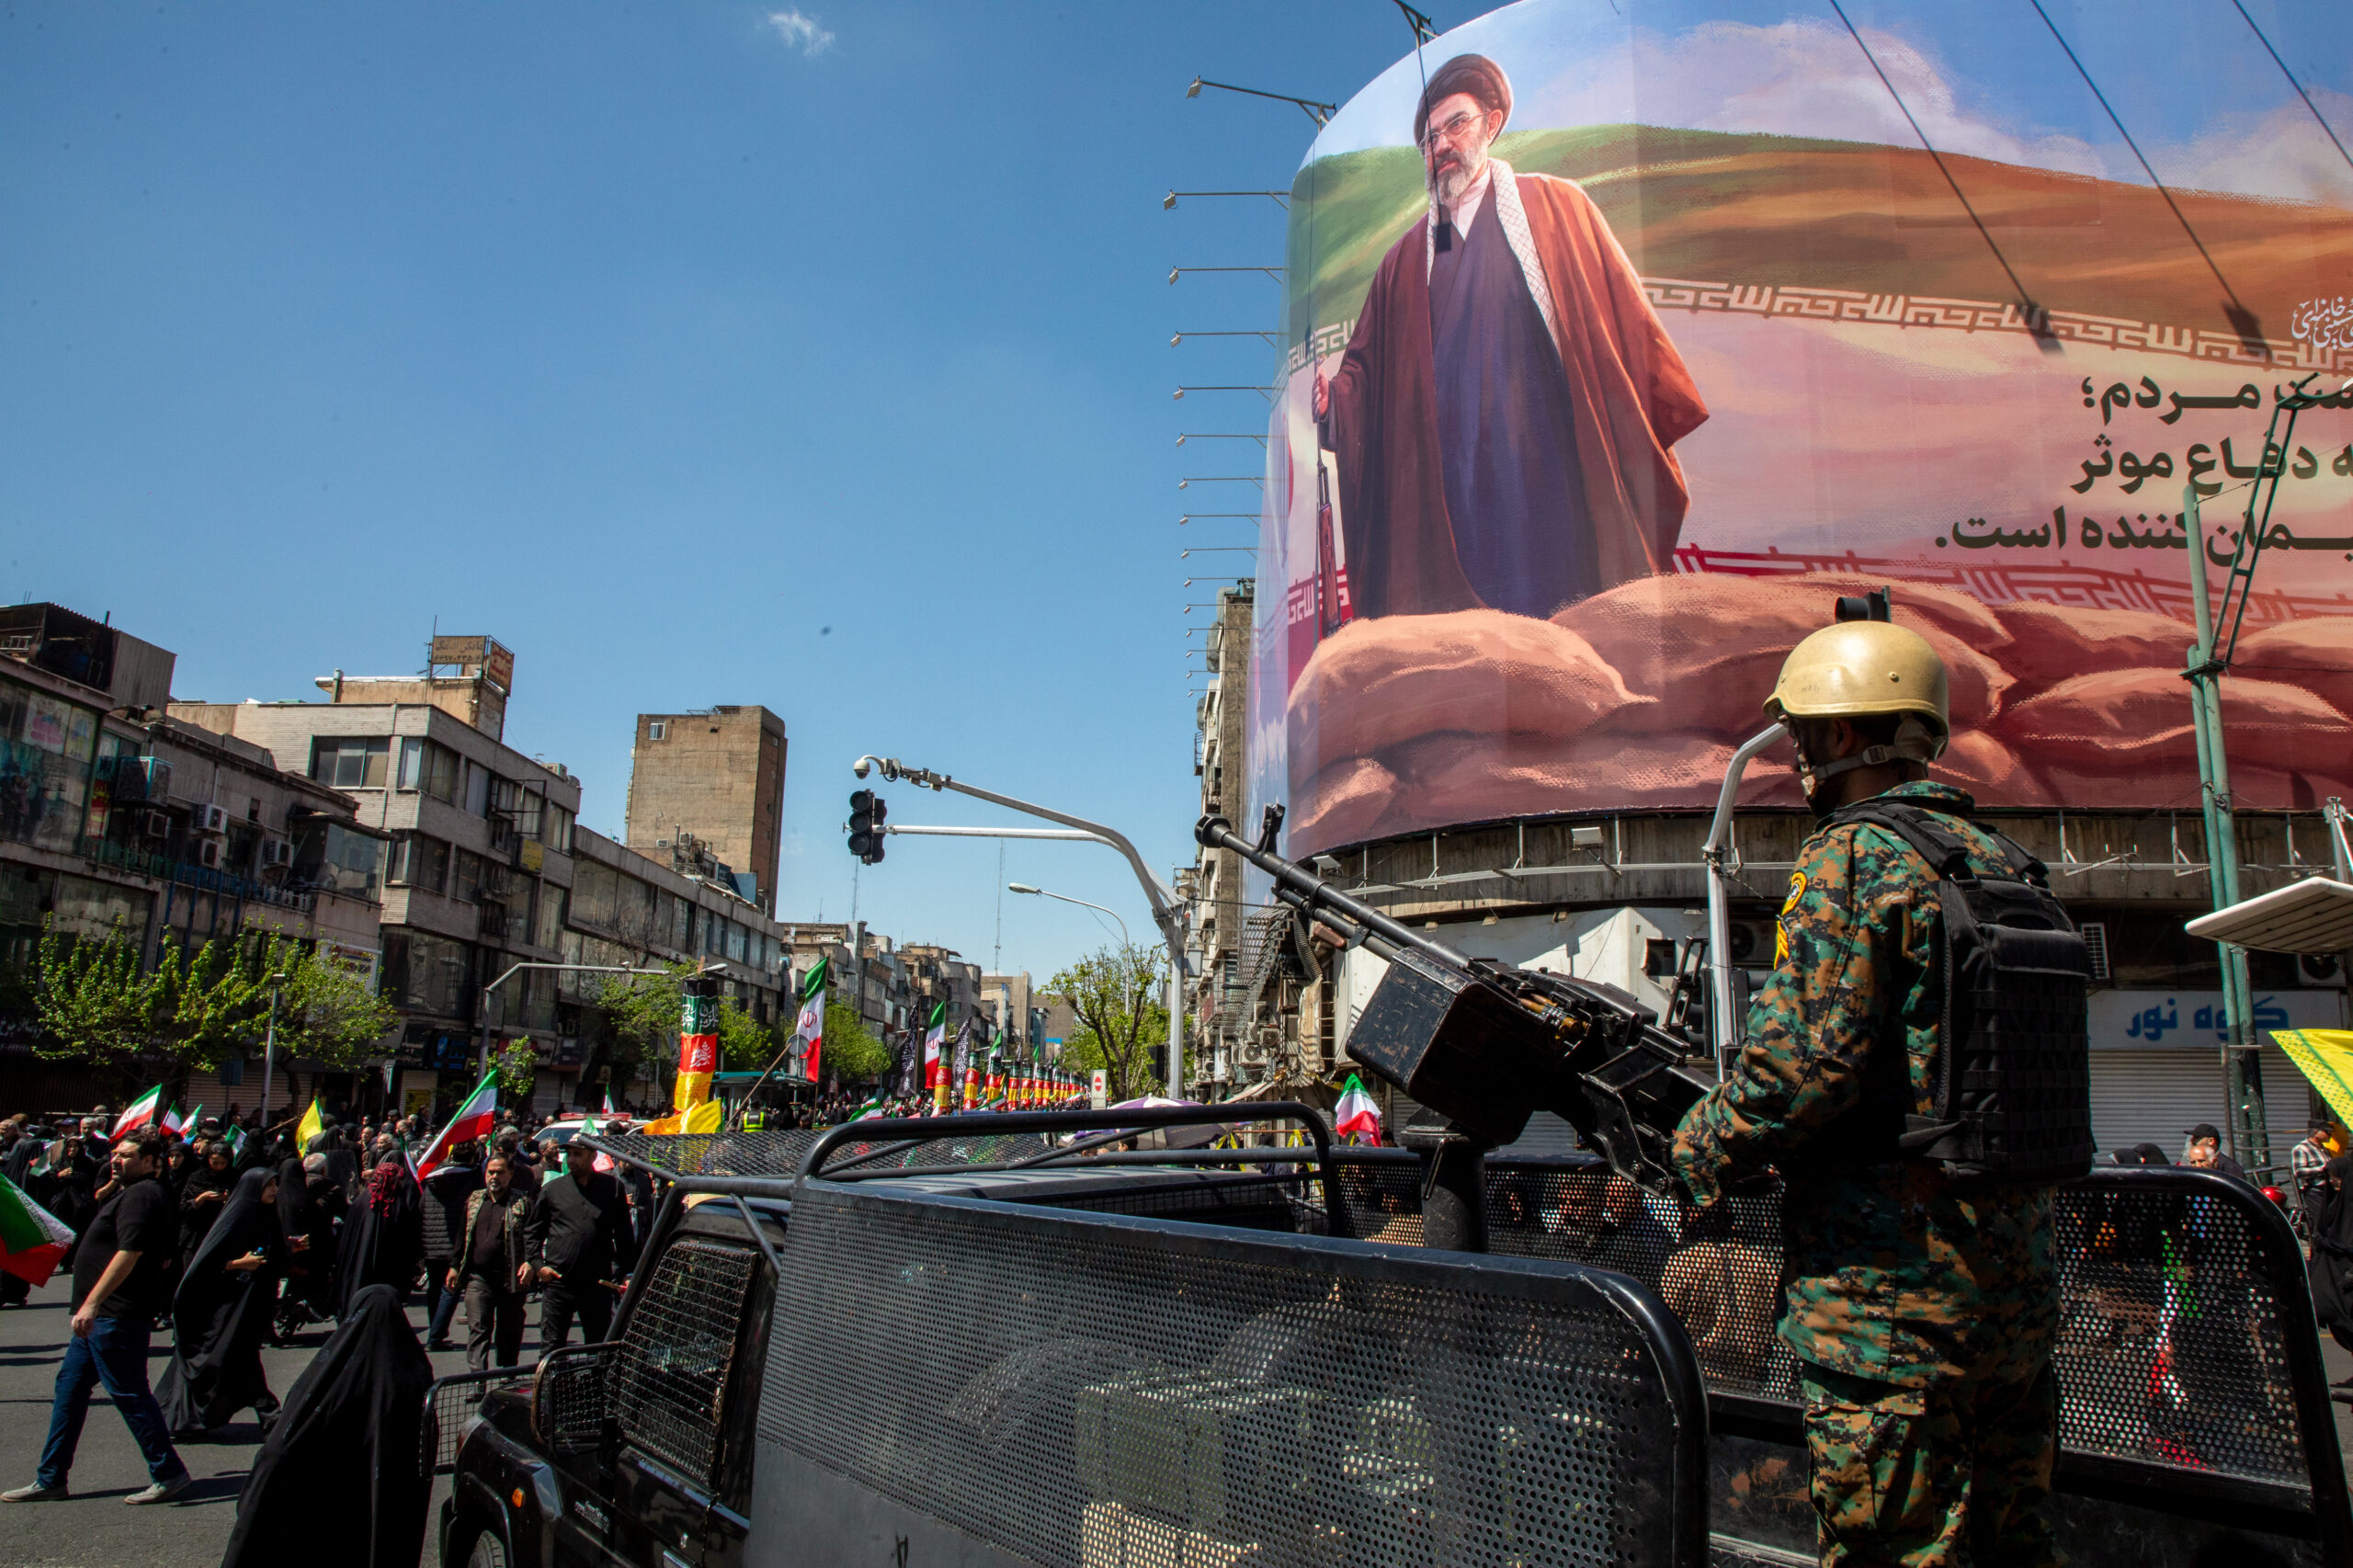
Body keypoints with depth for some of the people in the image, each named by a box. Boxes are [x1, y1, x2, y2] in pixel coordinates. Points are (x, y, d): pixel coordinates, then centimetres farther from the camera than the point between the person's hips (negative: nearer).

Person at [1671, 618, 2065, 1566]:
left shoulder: (1852, 858, -13)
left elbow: (1806, 1061, -21)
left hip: (1889, 1282, -9)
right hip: (2017, 1277, 9)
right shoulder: (2000, 866, 13)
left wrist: (1700, 1149, -5)